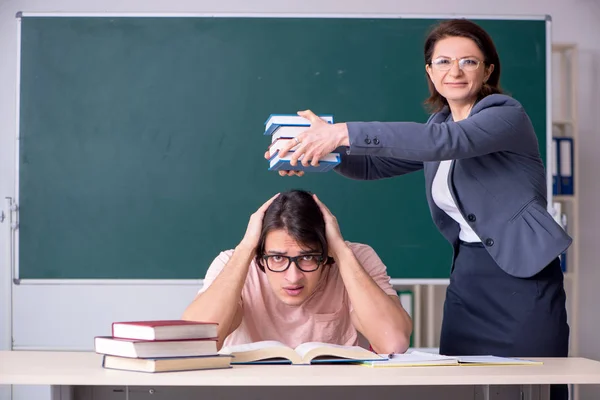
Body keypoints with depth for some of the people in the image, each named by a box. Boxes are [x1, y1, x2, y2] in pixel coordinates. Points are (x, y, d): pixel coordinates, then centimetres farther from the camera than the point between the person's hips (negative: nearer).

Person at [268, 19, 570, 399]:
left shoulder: (507, 115, -10)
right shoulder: (439, 122, 13)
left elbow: (444, 140, -28)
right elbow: (375, 164, 16)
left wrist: (346, 132, -33)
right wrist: (328, 144, -6)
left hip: (522, 275, -7)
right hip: (468, 277, 7)